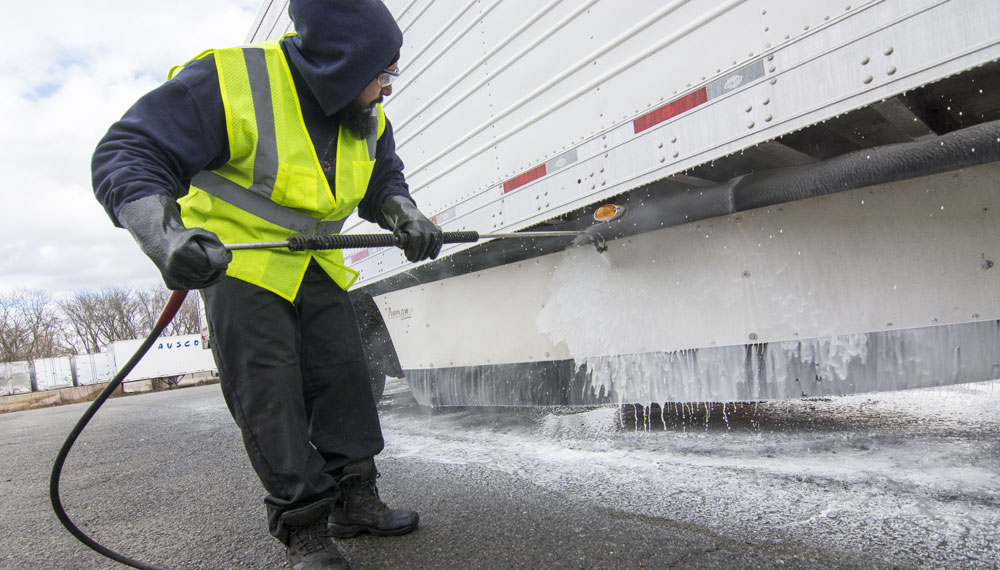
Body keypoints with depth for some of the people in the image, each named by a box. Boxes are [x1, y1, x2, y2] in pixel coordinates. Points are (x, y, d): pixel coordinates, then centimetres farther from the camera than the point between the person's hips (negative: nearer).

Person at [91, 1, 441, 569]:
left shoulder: (368, 118, -2)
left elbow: (384, 181, 13)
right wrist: (163, 233, -40)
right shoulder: (230, 81, -23)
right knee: (269, 395, -8)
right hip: (238, 262, -6)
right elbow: (127, 154, -23)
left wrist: (406, 215, -9)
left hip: (316, 266, 6)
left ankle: (354, 499, 17)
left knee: (345, 378, 3)